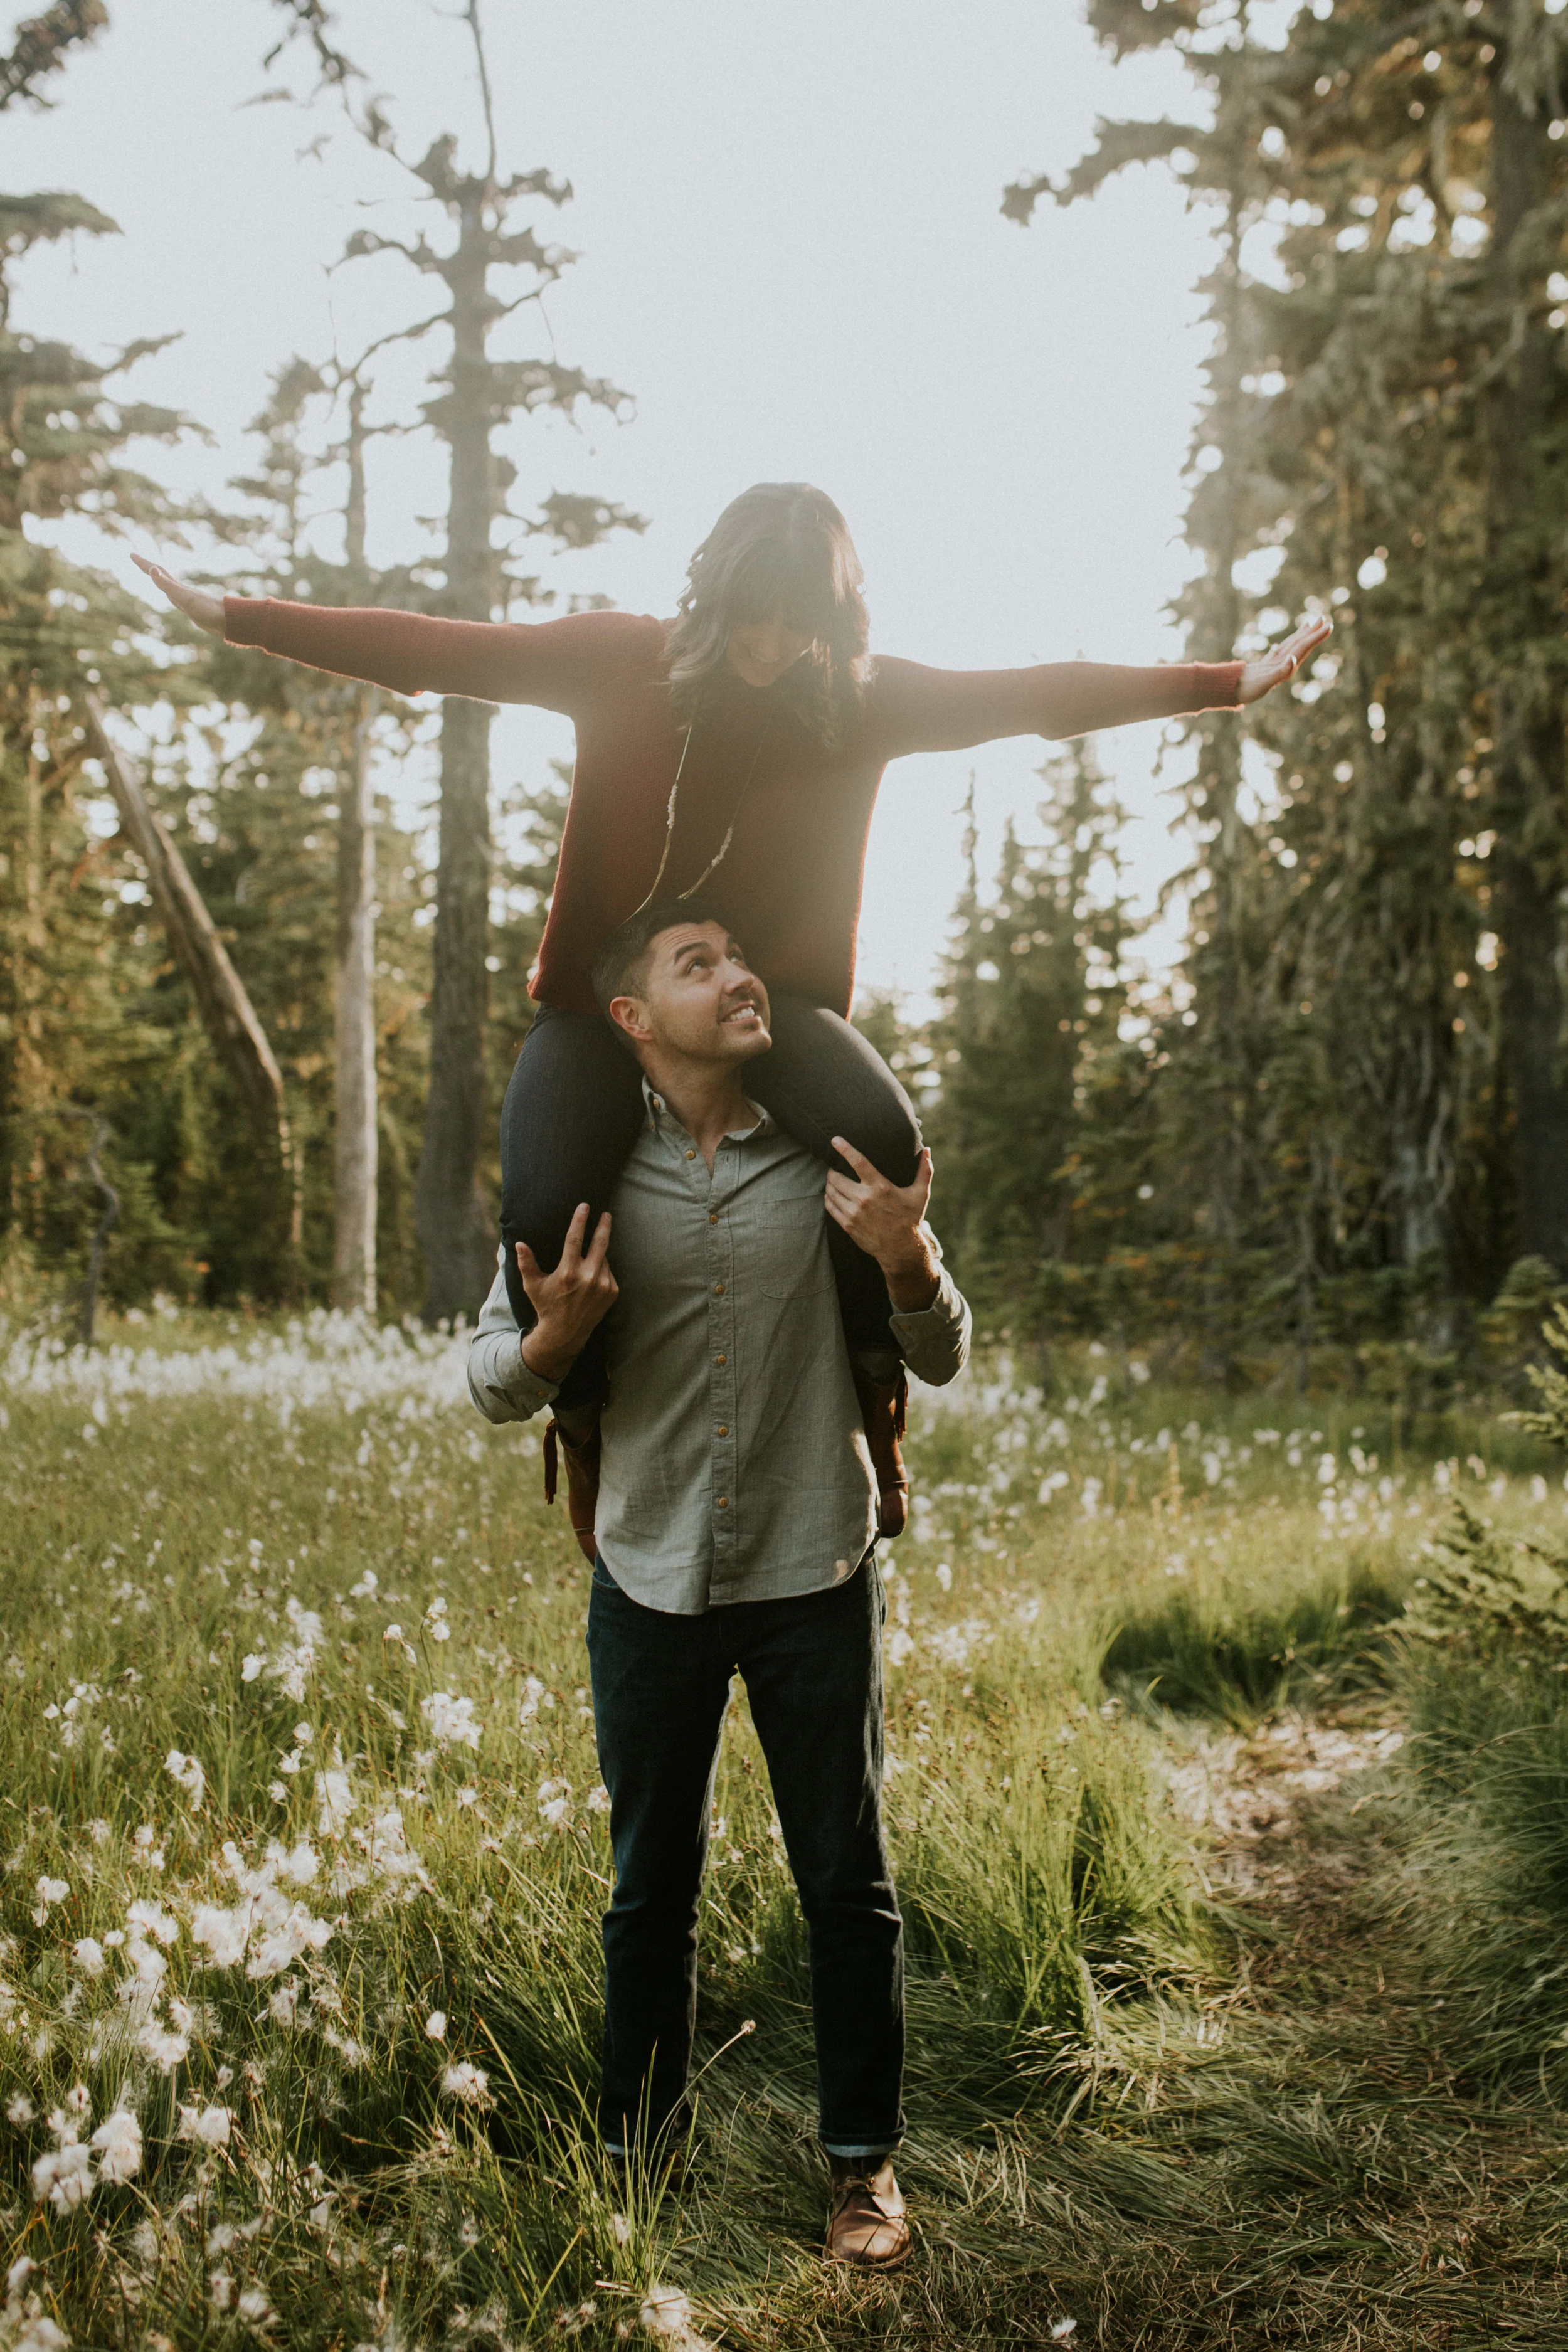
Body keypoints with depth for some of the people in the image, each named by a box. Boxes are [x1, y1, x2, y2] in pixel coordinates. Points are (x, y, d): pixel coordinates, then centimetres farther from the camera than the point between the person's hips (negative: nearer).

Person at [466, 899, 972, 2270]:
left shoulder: (836, 1156, -3)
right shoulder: (590, 1173, -3)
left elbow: (943, 1361, 3)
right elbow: (494, 1383, 2)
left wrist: (908, 1259, -18)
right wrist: (553, 1340, -21)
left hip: (817, 1577, 0)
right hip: (652, 1579, 0)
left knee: (848, 1883, 7)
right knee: (651, 1888, 13)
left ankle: (865, 2163, 24)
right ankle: (636, 2155, 30)